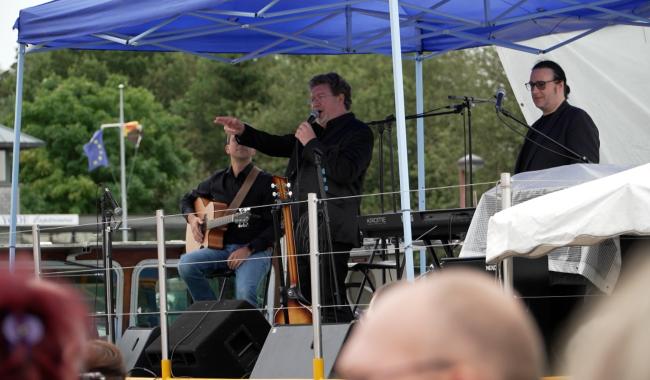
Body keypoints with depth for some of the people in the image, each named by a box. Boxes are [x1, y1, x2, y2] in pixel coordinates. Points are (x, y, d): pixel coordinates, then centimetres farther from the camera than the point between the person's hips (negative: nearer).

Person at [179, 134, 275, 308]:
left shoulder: (265, 181, 0)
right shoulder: (217, 180, 15)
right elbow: (188, 199, 31)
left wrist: (248, 249, -15)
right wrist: (191, 218, 9)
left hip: (254, 251, -5)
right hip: (220, 247, 5)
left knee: (245, 293, -32)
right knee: (186, 264, -24)